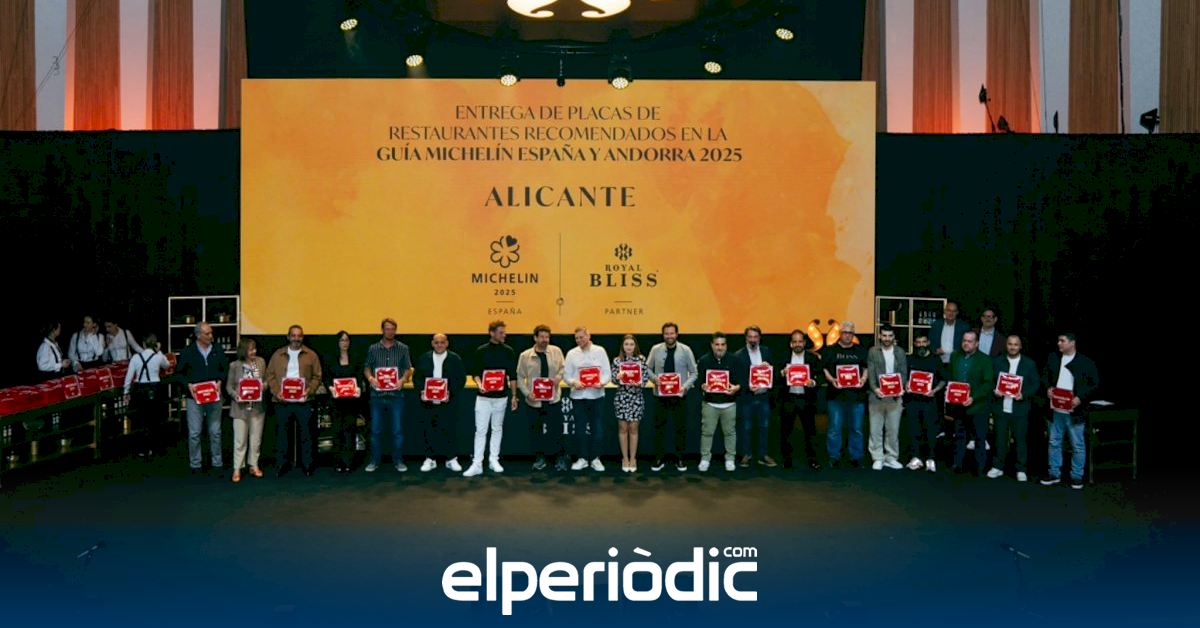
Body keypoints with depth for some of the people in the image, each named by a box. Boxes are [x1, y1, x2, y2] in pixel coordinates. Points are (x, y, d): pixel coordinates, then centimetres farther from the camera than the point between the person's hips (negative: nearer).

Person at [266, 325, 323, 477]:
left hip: (304, 401, -1)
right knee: (281, 433, 6)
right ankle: (281, 464, 15)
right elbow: (270, 375, 5)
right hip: (282, 401, 1)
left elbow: (317, 376, 4)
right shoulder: (278, 355, 9)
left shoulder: (311, 355, 7)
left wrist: (310, 390, -12)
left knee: (306, 433, 4)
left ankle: (307, 464, 14)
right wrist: (276, 392, -9)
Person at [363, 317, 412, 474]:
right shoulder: (373, 349, 7)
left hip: (396, 394, -1)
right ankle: (375, 460, 16)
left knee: (398, 430, 2)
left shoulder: (403, 348, 5)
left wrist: (403, 379, -14)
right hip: (377, 394, 1)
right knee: (376, 430, 5)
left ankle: (398, 460, 13)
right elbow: (366, 367, 9)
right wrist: (370, 378, -11)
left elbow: (408, 369, 5)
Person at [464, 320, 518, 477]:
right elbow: (475, 372, 2)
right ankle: (477, 464, -2)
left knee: (497, 429, 10)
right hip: (484, 396, -2)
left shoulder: (508, 351, 2)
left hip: (501, 396, 2)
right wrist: (479, 384, -17)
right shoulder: (481, 351, -3)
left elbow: (512, 375, 6)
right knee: (480, 430, -3)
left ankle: (494, 460, 20)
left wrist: (514, 396, 4)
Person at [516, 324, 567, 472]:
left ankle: (560, 458, 18)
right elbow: (520, 377, 0)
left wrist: (559, 377, -12)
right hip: (534, 400, 0)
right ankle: (540, 458, 24)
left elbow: (564, 367, 9)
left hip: (553, 398, 0)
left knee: (556, 430, 3)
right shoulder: (525, 356, -5)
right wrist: (527, 393, -11)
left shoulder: (556, 351, -1)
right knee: (537, 431, 9)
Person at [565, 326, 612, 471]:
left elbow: (607, 372, -1)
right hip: (578, 395, 1)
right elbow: (566, 374, 4)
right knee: (580, 429, 6)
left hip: (596, 394, -1)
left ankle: (595, 459, 15)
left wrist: (602, 383, -21)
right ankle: (582, 458, 18)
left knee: (597, 428, 3)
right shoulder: (571, 353, 3)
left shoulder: (600, 351, 1)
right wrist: (574, 382, -17)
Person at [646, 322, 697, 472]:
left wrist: (686, 386, -14)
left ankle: (680, 459, 19)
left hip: (679, 395, -1)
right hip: (660, 394, 1)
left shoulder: (685, 350, -4)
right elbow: (647, 368, 8)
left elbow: (693, 372, 1)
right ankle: (659, 459, 16)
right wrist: (654, 378, -12)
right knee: (659, 427, 6)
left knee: (680, 427, 7)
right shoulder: (655, 349, -1)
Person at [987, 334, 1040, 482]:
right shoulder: (997, 362, 8)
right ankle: (997, 467, 16)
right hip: (1000, 407, 1)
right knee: (1000, 439, 6)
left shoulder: (1029, 364, 5)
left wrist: (1024, 394, -13)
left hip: (1019, 408, -1)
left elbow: (1035, 384, 3)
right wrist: (994, 391, -10)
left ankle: (1021, 470, 11)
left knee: (1020, 439, 2)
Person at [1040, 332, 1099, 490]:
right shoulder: (1053, 358, 6)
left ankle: (1077, 476, 15)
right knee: (1054, 443, 11)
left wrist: (1081, 398, -16)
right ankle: (1054, 473, 22)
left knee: (1078, 445, 4)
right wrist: (1047, 389, -4)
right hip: (1056, 410, 4)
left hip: (1074, 411, -4)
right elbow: (1046, 377, 16)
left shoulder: (1086, 362, -6)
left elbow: (1095, 384, -4)